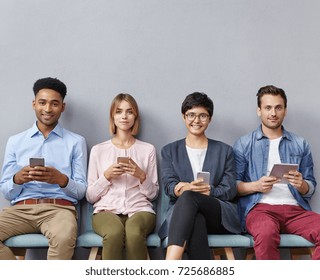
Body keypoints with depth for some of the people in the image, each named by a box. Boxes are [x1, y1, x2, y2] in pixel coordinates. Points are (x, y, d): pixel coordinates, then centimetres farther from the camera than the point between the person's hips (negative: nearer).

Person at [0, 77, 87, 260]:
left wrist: (61, 180, -15)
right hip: (21, 208, 2)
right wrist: (17, 179, -11)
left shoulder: (76, 142, 11)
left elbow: (81, 191, 7)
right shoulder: (15, 142, 16)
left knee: (65, 237, -37)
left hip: (59, 208, -2)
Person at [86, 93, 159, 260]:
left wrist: (141, 176, -4)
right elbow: (90, 196, 12)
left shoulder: (148, 149, 16)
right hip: (106, 210, 0)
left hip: (139, 209, 0)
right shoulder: (98, 150, 15)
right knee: (114, 232, -37)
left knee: (134, 233, -37)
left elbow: (153, 194, 14)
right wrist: (107, 176, -4)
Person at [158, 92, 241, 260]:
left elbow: (230, 190, 8)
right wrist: (185, 188, -22)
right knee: (195, 221, -39)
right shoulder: (169, 151, 20)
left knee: (188, 197, -36)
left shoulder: (224, 151, 19)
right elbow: (168, 185, 3)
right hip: (181, 212, 1)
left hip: (220, 215, 0)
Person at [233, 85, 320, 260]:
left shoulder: (300, 145, 19)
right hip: (259, 207, -3)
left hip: (295, 208, 3)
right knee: (267, 232, -38)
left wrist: (301, 185, -5)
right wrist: (256, 186, -10)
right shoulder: (244, 144, 13)